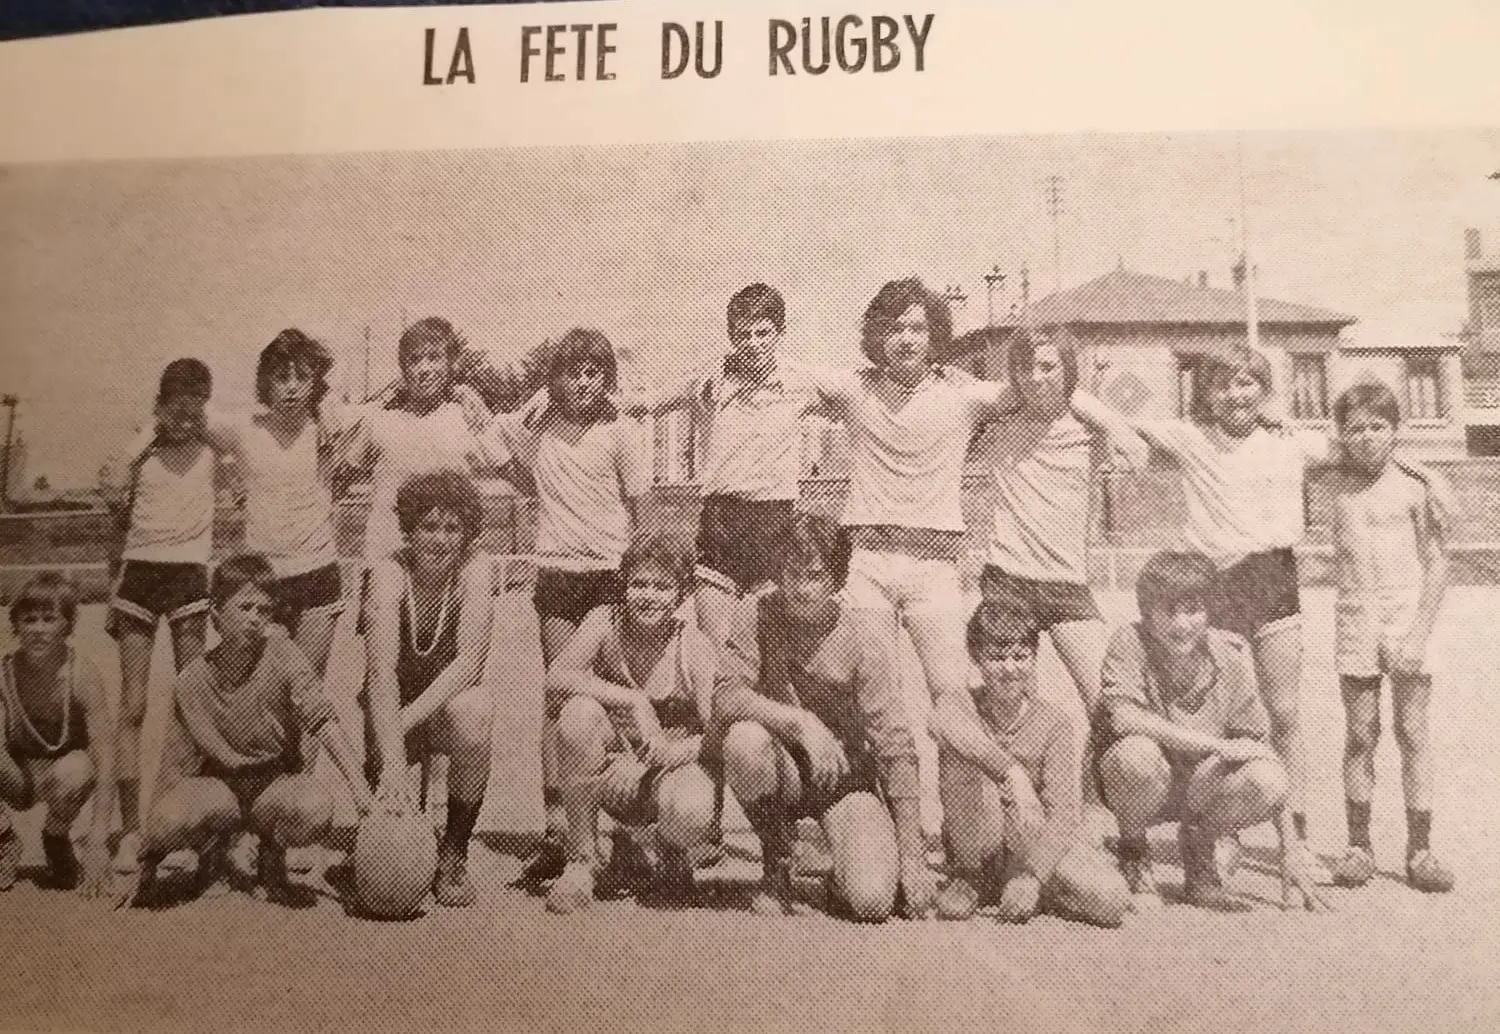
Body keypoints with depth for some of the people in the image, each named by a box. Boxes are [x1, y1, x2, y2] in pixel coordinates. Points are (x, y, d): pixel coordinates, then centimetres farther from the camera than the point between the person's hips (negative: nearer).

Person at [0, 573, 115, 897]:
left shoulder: (82, 674, -25)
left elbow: (105, 762, -28)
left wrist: (98, 843, -34)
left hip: (64, 769, -1)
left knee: (74, 771, -36)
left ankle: (56, 841, 0)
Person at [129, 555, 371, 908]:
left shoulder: (281, 656, -13)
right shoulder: (192, 682, -9)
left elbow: (324, 721, -20)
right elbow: (176, 766, -5)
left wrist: (359, 788, -31)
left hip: (276, 779, 0)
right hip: (218, 783, 0)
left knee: (316, 808, -33)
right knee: (169, 819, -32)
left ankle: (272, 865, 3)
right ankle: (212, 850, 8)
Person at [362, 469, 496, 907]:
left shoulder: (476, 568, -15)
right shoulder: (390, 574, -19)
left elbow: (470, 661, -21)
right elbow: (382, 670, -31)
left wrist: (408, 719, -31)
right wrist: (392, 759, -42)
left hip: (449, 699, 1)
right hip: (390, 710, 0)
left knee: (473, 712, -35)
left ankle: (454, 852, -16)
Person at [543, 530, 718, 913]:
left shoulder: (693, 646, -11)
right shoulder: (606, 621, -9)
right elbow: (556, 678, -26)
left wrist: (675, 751, -34)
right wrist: (635, 701, -31)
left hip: (671, 768, -1)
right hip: (613, 777, 2)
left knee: (692, 813, -37)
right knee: (579, 713, -30)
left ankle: (673, 857, 6)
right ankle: (581, 861, -14)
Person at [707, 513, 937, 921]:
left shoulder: (865, 646, -16)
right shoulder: (758, 613, -13)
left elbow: (897, 751, -15)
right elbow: (725, 696, -22)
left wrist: (912, 857, -16)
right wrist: (802, 723, -36)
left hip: (846, 777, -1)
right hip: (778, 773, 1)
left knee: (873, 902, -24)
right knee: (744, 740, -34)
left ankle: (846, 878, 17)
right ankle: (776, 865, -7)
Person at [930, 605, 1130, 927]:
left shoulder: (1053, 722, -6)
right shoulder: (960, 709, -8)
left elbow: (1065, 813, -14)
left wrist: (1030, 874, -27)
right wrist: (1008, 771, -35)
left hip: (1039, 843, 2)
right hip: (976, 848, -2)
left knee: (1113, 902, -25)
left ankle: (1020, 877, 2)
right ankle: (974, 877, -8)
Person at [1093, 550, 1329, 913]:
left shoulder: (1231, 655, -9)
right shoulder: (1130, 642, -18)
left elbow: (1260, 747, -5)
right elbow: (1123, 718, -33)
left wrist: (1292, 855, -8)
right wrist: (1219, 746, -28)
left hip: (1201, 789, 3)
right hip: (1139, 788, -3)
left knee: (1266, 780, -27)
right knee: (1137, 755, -36)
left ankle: (1198, 847, 6)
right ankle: (1133, 856, -4)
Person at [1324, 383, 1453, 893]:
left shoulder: (1414, 486, -3)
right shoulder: (1336, 482, 3)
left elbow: (1437, 562, -4)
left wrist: (1420, 632, -11)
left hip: (1408, 616, -2)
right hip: (1355, 620, 2)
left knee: (1413, 733, 2)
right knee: (1359, 736, 6)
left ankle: (1420, 850, 11)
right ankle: (1358, 845, 14)